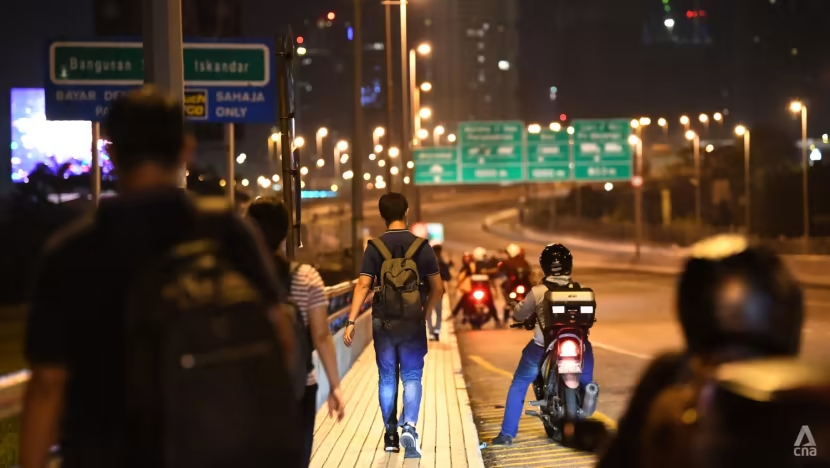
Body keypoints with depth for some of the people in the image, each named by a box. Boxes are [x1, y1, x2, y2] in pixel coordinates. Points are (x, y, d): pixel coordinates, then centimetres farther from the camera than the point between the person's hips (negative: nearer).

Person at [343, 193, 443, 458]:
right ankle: (409, 426, -16)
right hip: (413, 323, -1)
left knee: (387, 378, 13)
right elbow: (438, 288, 0)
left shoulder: (375, 247, -4)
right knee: (412, 377, 5)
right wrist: (424, 314, 15)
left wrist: (351, 321, -12)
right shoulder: (421, 246, -2)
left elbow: (363, 285, -11)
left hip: (384, 322, 1)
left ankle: (390, 435, 19)